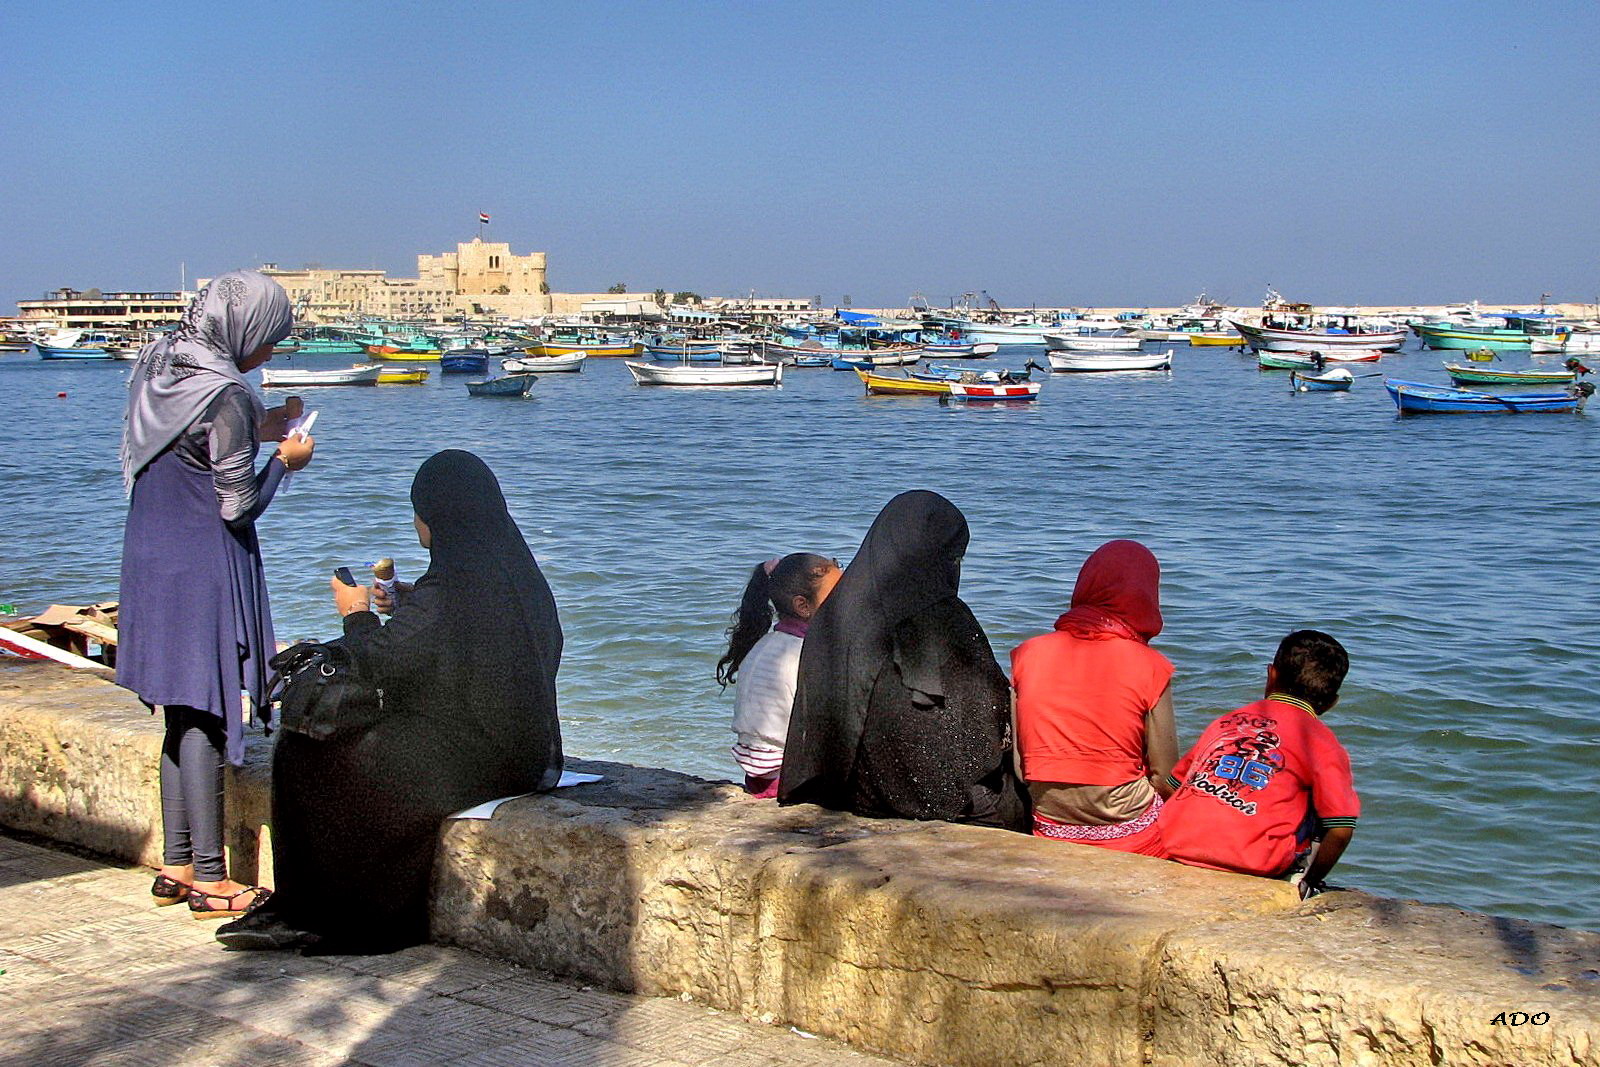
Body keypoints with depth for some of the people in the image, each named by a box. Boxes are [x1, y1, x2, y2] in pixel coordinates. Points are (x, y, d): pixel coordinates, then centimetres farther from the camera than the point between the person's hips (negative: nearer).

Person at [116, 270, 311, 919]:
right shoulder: (224, 395, -19)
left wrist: (256, 430, 15)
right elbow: (239, 505, -15)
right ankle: (209, 880, 4)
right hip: (204, 573, -8)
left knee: (183, 717, 15)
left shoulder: (156, 370, 6)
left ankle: (176, 866, 22)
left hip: (152, 565, 8)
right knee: (206, 720, -2)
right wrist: (283, 459, 0)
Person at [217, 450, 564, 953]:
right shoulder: (516, 572, 6)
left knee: (301, 757, 4)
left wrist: (356, 613, 3)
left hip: (465, 758, -9)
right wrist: (404, 605, 28)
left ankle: (306, 914, 17)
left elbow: (378, 663, -15)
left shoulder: (445, 588, -21)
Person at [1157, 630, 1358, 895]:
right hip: (1252, 865, -5)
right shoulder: (1324, 743, 6)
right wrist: (1309, 882, 13)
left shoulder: (1227, 721, 19)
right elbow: (1341, 830, -2)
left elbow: (1172, 785, 23)